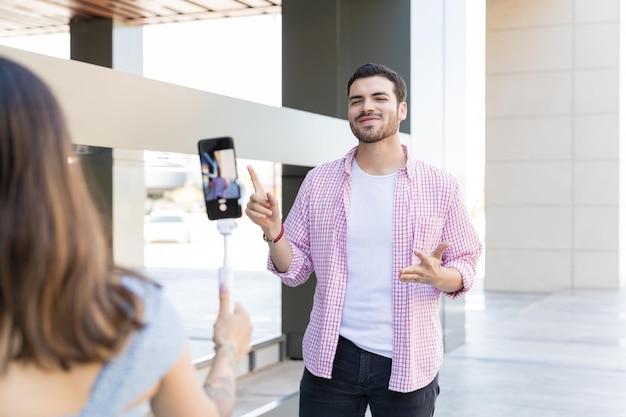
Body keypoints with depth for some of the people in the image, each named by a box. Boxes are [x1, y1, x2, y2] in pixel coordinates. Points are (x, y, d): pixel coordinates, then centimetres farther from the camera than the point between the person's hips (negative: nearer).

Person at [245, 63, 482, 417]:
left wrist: (438, 276, -19)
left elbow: (465, 265, 2)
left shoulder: (441, 187, -3)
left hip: (407, 362, -1)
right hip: (332, 356, 1)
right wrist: (272, 230, -14)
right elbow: (295, 270, 5)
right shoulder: (319, 182, 2)